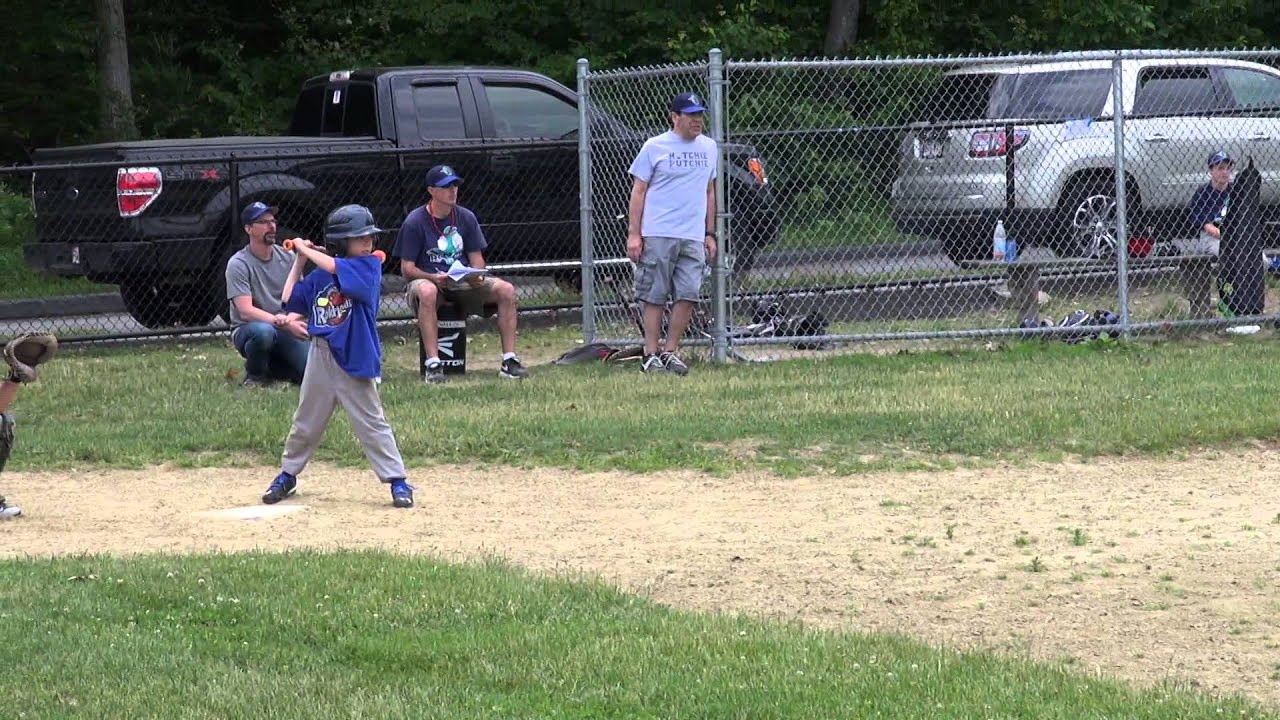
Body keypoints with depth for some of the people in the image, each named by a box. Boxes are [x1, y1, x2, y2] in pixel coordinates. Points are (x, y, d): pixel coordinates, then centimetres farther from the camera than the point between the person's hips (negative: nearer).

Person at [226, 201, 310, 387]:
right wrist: (286, 324, -31)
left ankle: (272, 367, 16)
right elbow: (246, 311, -21)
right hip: (247, 330, -5)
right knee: (263, 331, -41)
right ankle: (255, 375, -9)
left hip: (286, 331, 5)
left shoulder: (287, 257, 4)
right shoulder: (238, 264, -12)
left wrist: (288, 319, -22)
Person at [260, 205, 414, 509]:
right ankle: (287, 476, 28)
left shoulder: (370, 265, -7)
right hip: (320, 356, 4)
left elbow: (334, 267, -22)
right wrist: (299, 259, 7)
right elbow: (290, 299, 9)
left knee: (372, 423, -4)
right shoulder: (318, 276, 7)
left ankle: (398, 481, 0)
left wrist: (306, 249, -8)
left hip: (355, 358, -4)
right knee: (306, 422, 15)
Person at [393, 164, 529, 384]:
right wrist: (434, 278, -27)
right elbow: (407, 269, -9)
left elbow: (476, 257, 8)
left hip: (465, 283, 4)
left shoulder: (466, 217, 5)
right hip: (427, 279, -4)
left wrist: (477, 275, -16)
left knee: (506, 290, -18)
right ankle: (433, 365, -41)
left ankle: (509, 361, -18)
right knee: (427, 292, -41)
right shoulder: (415, 222, -8)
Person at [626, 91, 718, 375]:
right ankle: (651, 355, 2)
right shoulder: (654, 147, 1)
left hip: (693, 238, 4)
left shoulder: (708, 148, 15)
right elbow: (639, 192, 1)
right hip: (657, 235, -4)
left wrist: (710, 235, 17)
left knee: (688, 295, -4)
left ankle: (671, 352, 6)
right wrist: (633, 234, -6)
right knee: (654, 297, -3)